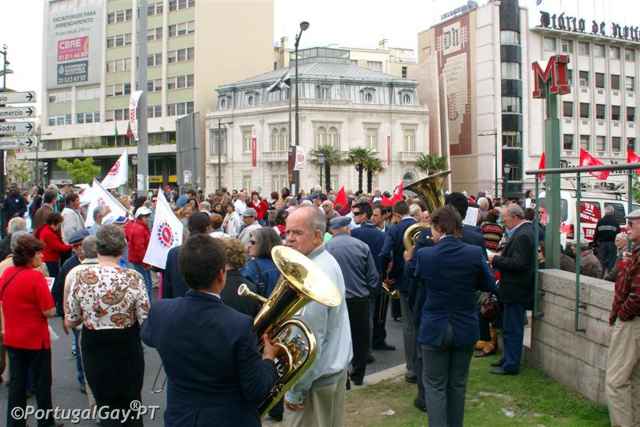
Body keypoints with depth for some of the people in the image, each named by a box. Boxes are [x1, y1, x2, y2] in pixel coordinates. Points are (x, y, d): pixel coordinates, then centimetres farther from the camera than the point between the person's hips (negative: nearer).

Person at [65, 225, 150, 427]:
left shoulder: (79, 276, -14)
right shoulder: (133, 278, -20)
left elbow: (70, 322, -4)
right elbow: (146, 321, -15)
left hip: (93, 349, 1)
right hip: (127, 349, -1)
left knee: (106, 405, 20)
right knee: (131, 403, 23)